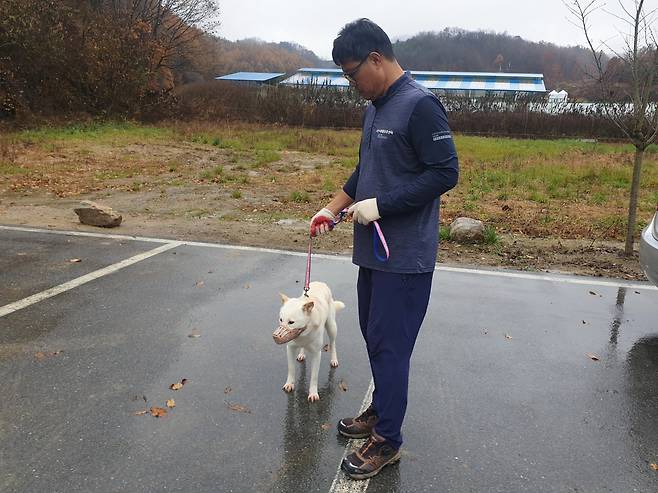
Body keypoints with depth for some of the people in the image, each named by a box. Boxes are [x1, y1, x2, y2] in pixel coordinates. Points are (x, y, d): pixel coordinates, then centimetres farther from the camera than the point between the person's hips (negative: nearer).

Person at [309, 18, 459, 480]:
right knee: (374, 335, 17)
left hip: (405, 256, -9)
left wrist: (380, 205, -20)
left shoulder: (420, 105, -16)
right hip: (373, 249, 9)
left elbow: (445, 173, -19)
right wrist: (333, 209, 15)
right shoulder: (375, 107, 12)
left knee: (389, 345, -1)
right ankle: (381, 410, 36)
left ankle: (387, 439, 16)